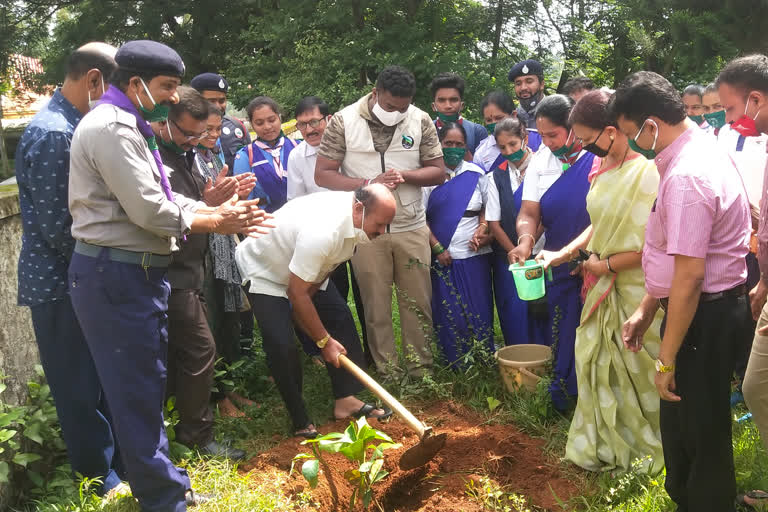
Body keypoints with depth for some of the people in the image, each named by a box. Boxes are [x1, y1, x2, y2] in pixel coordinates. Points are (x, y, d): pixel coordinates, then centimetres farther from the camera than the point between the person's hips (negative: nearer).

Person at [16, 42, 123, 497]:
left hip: (80, 279, 9)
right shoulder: (53, 133, -20)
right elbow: (57, 226, -22)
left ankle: (117, 464, 34)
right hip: (61, 284, -9)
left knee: (100, 383, 19)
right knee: (81, 390, 5)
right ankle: (101, 484, 20)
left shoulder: (72, 125, 10)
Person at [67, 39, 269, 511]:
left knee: (149, 384, 18)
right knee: (138, 390, 0)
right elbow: (150, 211, -22)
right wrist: (214, 222, -9)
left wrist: (220, 210, 2)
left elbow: (163, 198, 15)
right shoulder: (112, 127, -16)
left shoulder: (130, 127, 18)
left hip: (136, 273, 11)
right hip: (116, 276, -11)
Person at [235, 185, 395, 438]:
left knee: (341, 317, -1)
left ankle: (345, 400, 6)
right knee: (282, 345, -18)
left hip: (309, 270, 8)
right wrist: (324, 341, -23)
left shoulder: (358, 215, -15)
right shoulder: (321, 231, -42)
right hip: (265, 272, -8)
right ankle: (301, 423, -3)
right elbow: (296, 293, -33)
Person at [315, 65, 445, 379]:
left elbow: (438, 172, 3)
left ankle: (421, 369, 21)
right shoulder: (344, 121, -6)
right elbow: (323, 175, -6)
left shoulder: (421, 121, -1)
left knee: (417, 303, 7)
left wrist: (403, 175, -17)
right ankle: (386, 373, 20)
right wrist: (368, 184, -19)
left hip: (412, 228, 1)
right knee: (376, 305, 7)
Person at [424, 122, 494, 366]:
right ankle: (456, 368, 14)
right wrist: (437, 248, -6)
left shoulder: (476, 174, 6)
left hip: (475, 254, 1)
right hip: (443, 256, -1)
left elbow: (487, 207, 16)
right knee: (448, 314, 2)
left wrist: (483, 229, -4)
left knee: (479, 309, 3)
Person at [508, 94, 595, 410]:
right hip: (557, 265, 4)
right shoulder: (540, 161, 3)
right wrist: (526, 240, -21)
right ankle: (563, 396, 28)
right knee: (562, 336, 12)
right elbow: (529, 212, 0)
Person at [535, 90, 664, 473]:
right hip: (603, 287, 8)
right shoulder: (602, 167, 6)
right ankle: (604, 446, 34)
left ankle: (655, 447, 29)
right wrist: (563, 254, 7)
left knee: (643, 370, 6)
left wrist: (608, 263, -14)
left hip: (638, 288, -8)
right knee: (596, 363, 14)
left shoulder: (649, 171, -19)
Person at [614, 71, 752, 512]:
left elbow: (689, 276, -27)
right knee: (678, 422, 25)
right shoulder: (698, 149, 7)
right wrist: (647, 309, 16)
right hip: (711, 306, 11)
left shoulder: (685, 176, -26)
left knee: (701, 432, 8)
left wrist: (667, 359, -20)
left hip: (703, 314, -11)